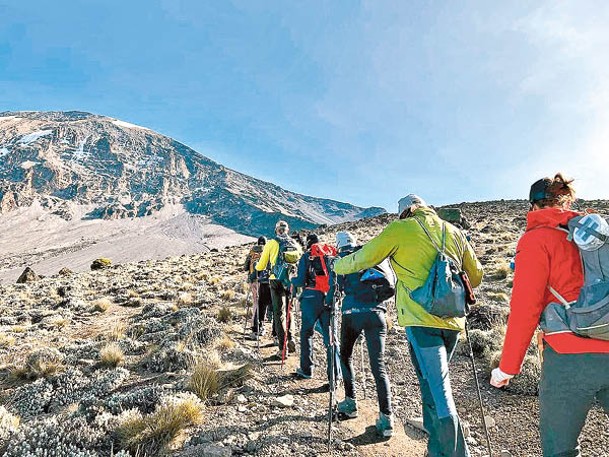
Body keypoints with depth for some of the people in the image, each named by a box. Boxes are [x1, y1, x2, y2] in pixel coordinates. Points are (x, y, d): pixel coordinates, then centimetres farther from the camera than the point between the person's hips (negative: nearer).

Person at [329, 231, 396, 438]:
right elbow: (393, 283, 16)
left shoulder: (341, 259, 9)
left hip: (351, 313, -1)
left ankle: (350, 403, 20)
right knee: (378, 364, 2)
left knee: (345, 356, 20)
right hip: (376, 313, 1)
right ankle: (386, 417, -5)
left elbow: (334, 287, 5)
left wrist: (328, 302, 24)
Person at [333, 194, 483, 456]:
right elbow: (476, 274, 22)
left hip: (421, 318, -6)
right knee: (434, 383, 20)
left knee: (436, 389, -2)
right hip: (452, 319, 6)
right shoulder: (454, 232, 15)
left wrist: (337, 266, 22)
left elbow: (362, 259, 4)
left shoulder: (400, 228, 1)